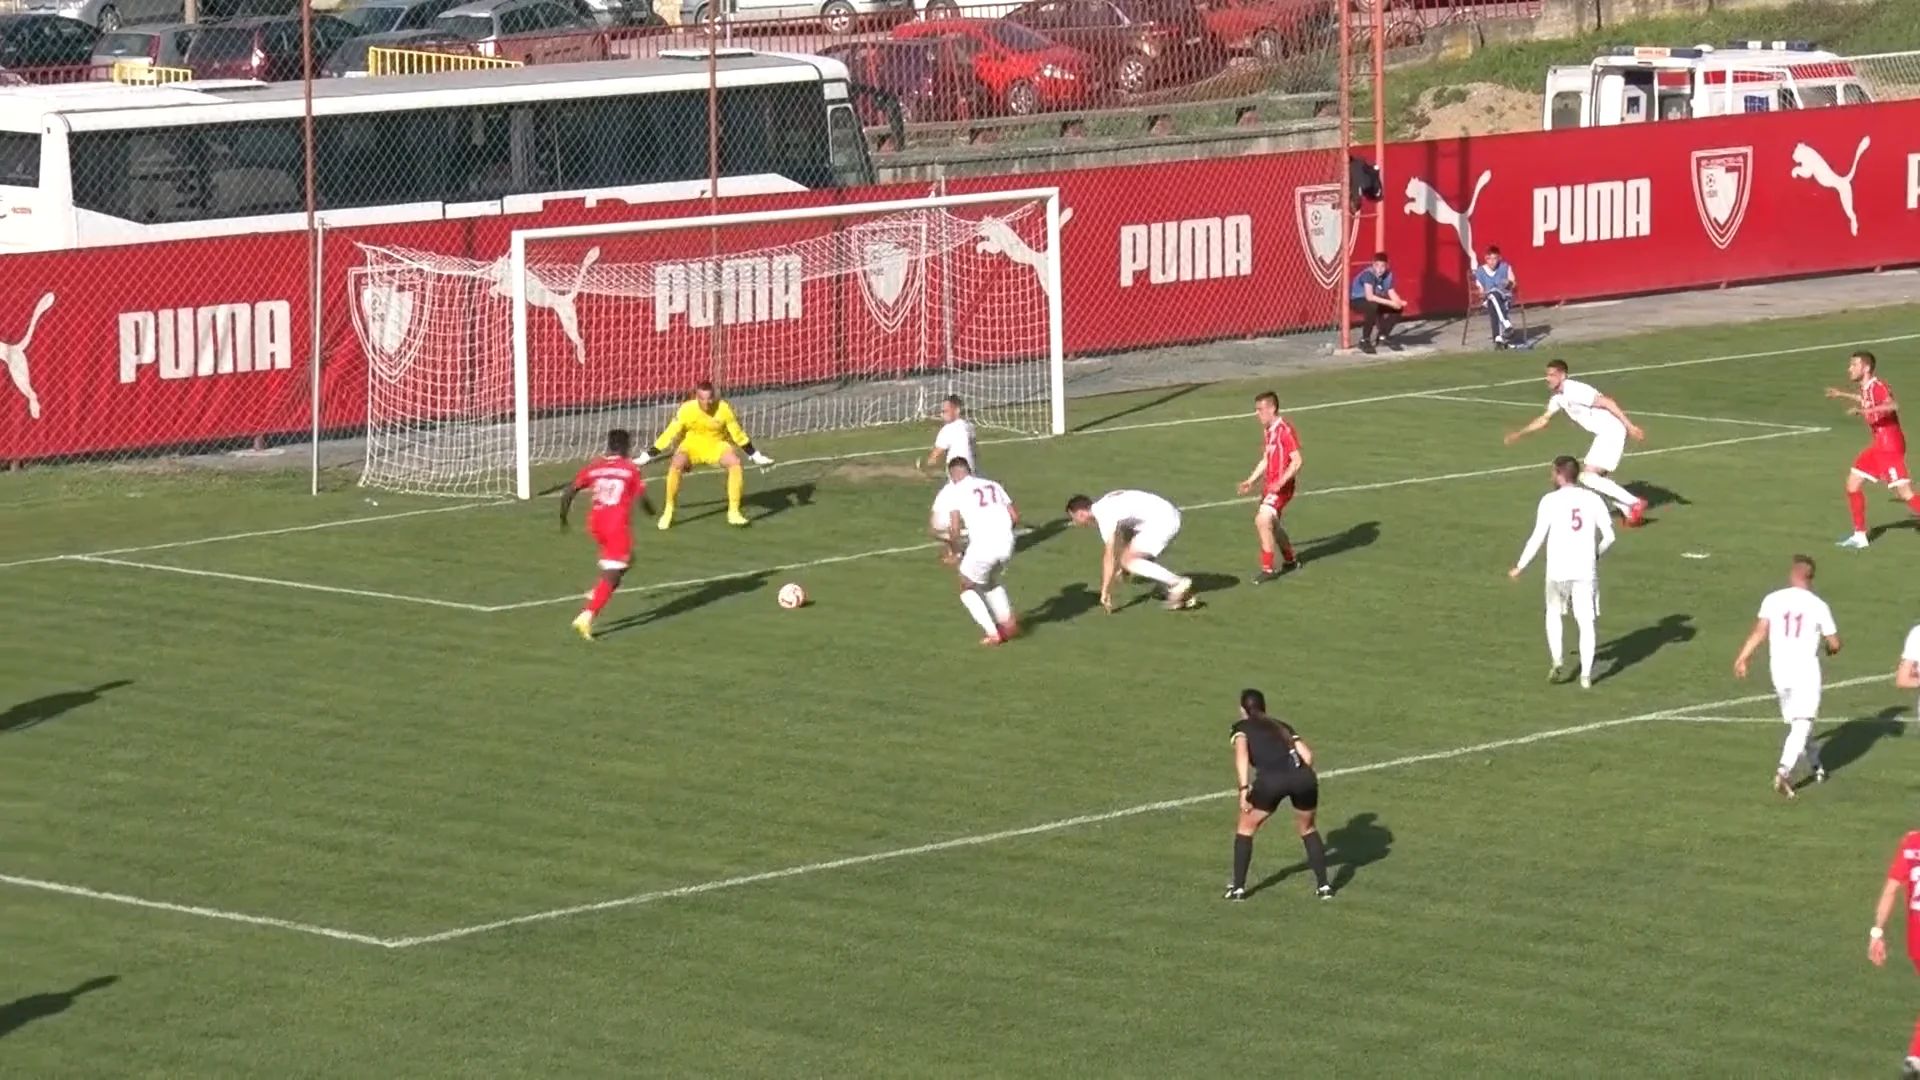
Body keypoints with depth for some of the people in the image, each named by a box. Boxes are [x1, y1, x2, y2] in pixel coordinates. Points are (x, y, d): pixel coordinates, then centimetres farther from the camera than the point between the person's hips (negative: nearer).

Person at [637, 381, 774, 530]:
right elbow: (670, 434, -14)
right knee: (676, 465, -31)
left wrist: (754, 455, 1)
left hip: (717, 445, 1)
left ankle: (734, 512, -15)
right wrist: (648, 456, -14)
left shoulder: (724, 409, -20)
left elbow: (737, 433, -5)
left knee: (735, 463, -27)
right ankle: (668, 512, -15)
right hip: (692, 444, -1)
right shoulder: (687, 409, -22)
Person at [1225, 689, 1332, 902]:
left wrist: (1244, 788, -3)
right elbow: (1307, 754, 22)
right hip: (1303, 777, 4)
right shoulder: (1282, 726, 34)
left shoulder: (1241, 727, 23)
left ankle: (1238, 888, 20)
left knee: (1246, 827, 20)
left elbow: (1242, 754, 2)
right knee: (1307, 828, 29)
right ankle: (1323, 886, 26)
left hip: (1271, 779, -4)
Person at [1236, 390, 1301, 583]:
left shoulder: (1285, 431, -17)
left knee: (1263, 520, -22)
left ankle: (1267, 569, -13)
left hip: (1281, 487, -10)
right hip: (1269, 485, 10)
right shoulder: (1267, 431, 12)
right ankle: (1290, 561, 42)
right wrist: (1251, 481, 14)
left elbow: (1296, 461, -20)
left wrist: (1281, 482, -28)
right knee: (1271, 524, 20)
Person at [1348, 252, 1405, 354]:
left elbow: (1391, 293, -5)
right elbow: (1369, 297, -40)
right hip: (1357, 300, -7)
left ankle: (1382, 336, 10)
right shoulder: (1368, 274, -31)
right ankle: (1364, 340, -22)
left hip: (1377, 300, 7)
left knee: (1398, 308, -8)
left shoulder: (1388, 274, -10)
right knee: (1373, 307, -38)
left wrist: (1399, 302, -27)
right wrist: (1390, 302, -41)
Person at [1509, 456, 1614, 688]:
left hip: (1558, 570, -1)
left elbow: (1538, 538, -9)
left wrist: (1520, 567, 1)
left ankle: (1557, 660, 8)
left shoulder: (1550, 501, -6)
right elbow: (1609, 536, 2)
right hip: (1586, 570, 1)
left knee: (1554, 614, 21)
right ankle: (1586, 675, -1)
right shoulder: (1593, 500, 2)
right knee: (1586, 622, 5)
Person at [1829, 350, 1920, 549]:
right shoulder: (1866, 389, 9)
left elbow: (1893, 406, -39)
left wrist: (1864, 410, -42)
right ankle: (1860, 535, 22)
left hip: (1890, 447, -10)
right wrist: (1843, 395, 40)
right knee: (1853, 485, 13)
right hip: (1878, 446, 10)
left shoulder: (1877, 387, -18)